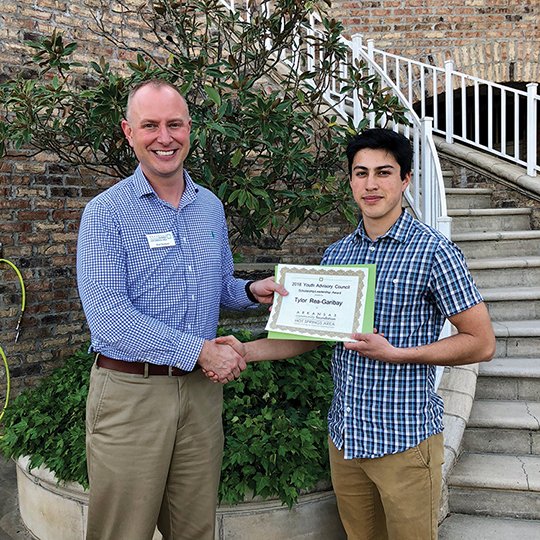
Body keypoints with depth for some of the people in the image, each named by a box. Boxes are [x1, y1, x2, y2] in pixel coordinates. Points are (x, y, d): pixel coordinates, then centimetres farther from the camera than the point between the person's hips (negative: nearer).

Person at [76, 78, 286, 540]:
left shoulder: (211, 208, 9)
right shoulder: (106, 213, -9)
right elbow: (106, 315, -18)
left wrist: (251, 291, -2)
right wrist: (199, 351, -19)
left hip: (201, 389, 5)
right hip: (131, 393, -4)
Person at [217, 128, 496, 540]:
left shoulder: (432, 251, -12)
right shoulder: (337, 255, 6)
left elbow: (481, 344, -10)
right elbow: (311, 334, 11)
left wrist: (394, 353, -19)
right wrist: (246, 350, -3)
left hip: (404, 439, -5)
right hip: (344, 436, 5)